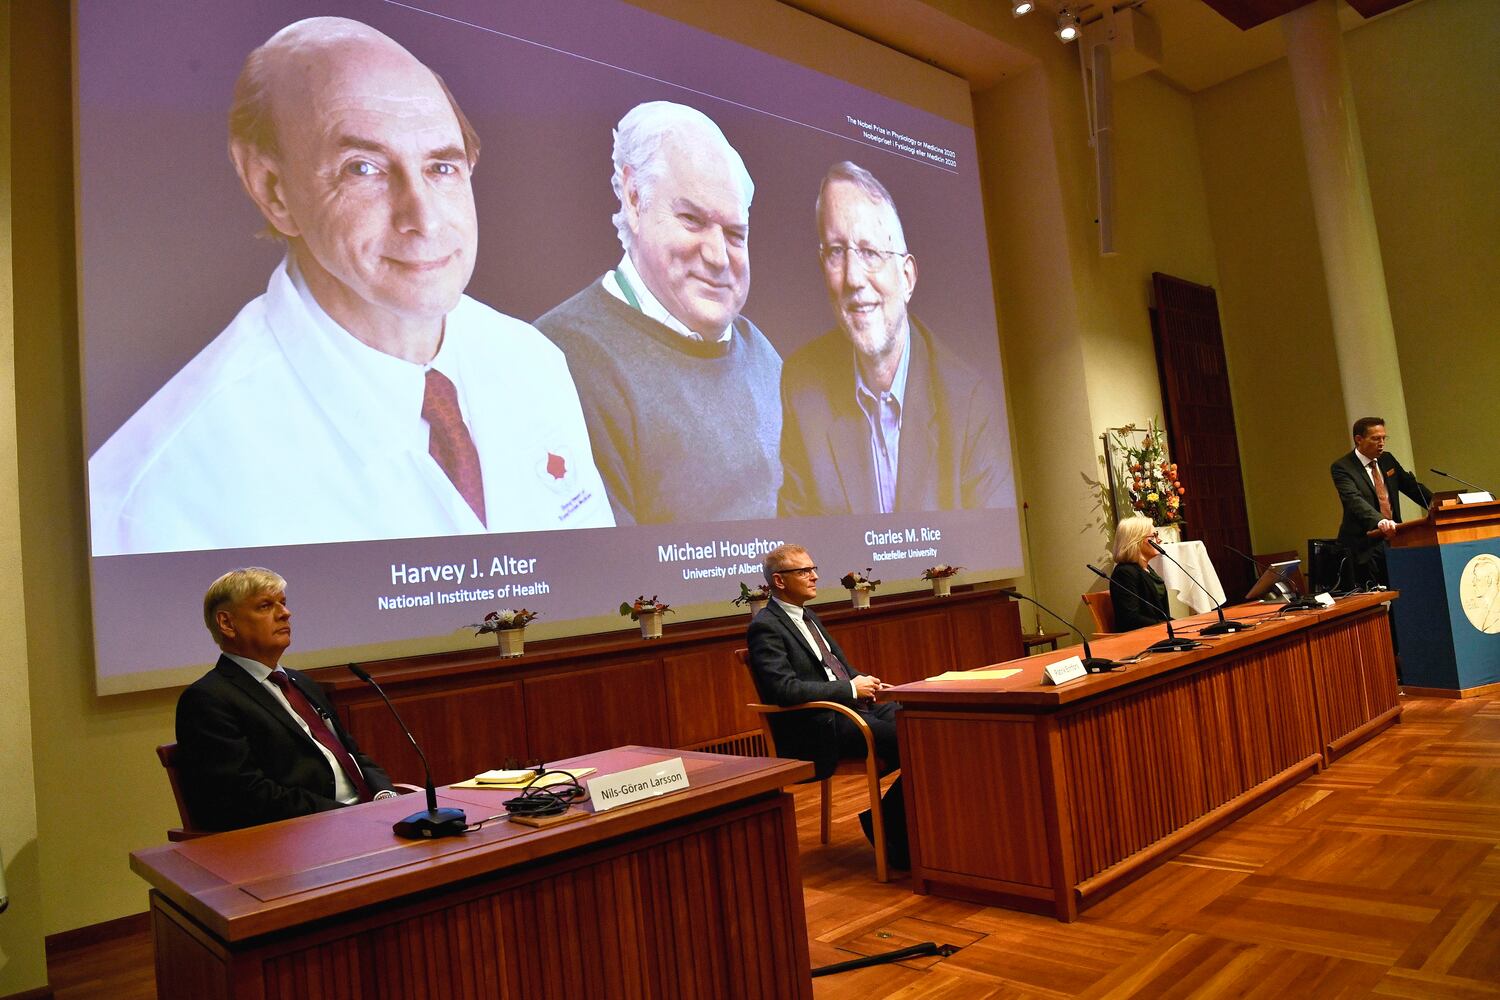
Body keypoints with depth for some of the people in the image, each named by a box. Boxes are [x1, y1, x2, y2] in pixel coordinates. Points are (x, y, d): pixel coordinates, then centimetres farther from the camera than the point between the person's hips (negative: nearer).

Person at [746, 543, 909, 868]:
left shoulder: (807, 617, 18)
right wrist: (851, 688, -16)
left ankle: (889, 822, 1)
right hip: (816, 729, -9)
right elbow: (785, 689, -21)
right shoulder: (765, 627, -10)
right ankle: (888, 830, -3)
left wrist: (866, 683, 3)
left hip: (851, 707, 9)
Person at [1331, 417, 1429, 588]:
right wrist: (1380, 521, -39)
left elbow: (1411, 486, 20)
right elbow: (1354, 500, -24)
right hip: (1365, 547, -6)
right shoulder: (1342, 467, -10)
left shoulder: (1387, 459, 12)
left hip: (1392, 539, 6)